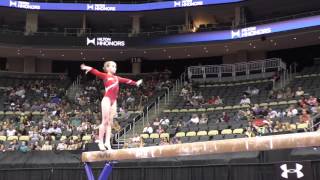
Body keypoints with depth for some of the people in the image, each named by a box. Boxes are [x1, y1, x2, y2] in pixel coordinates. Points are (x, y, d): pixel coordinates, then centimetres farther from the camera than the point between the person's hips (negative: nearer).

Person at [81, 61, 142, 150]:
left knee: (110, 122, 4)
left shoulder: (116, 78, 21)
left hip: (114, 101, 7)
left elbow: (126, 80, 33)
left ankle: (107, 142, 5)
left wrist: (135, 83, 43)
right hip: (107, 99, -7)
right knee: (105, 121, -8)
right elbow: (96, 72, -16)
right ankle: (100, 142, -5)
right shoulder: (105, 76, 2)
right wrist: (88, 68, -35)